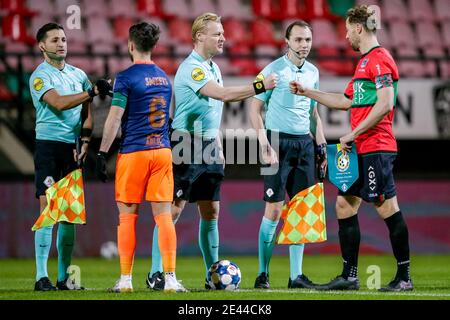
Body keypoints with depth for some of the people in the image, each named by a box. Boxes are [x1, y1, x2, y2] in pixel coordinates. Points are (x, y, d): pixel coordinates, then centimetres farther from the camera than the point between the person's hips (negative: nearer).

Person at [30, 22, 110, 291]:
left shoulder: (78, 75, 15)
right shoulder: (40, 76, -4)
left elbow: (86, 114, 15)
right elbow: (58, 103, -19)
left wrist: (84, 143, 1)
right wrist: (92, 92, -24)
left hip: (73, 149, 6)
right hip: (48, 145, -5)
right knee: (48, 209, -11)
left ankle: (64, 277, 9)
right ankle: (42, 277, -11)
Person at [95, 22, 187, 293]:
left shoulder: (126, 78, -7)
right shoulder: (164, 77, 13)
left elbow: (114, 119, -10)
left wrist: (102, 153, -7)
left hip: (133, 152, -5)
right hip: (162, 150, 5)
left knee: (128, 216, 3)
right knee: (164, 214, 1)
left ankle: (126, 279, 4)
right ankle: (170, 278, -6)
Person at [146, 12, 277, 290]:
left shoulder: (213, 67, 14)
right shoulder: (191, 68, -16)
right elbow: (224, 94, -28)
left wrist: (217, 147, 22)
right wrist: (261, 86, -27)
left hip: (208, 147, 9)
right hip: (187, 148, -9)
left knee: (211, 212, 8)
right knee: (173, 210, -6)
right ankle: (156, 273, -2)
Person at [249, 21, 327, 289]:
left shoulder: (313, 72, 13)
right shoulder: (274, 70, -5)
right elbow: (255, 108, -6)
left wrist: (322, 146, 14)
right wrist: (265, 144, -14)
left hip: (305, 143, 6)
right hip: (279, 141, -6)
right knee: (274, 209, -7)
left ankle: (297, 275, 8)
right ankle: (262, 274, 0)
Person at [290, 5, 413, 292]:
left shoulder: (379, 59, -12)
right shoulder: (365, 61, 18)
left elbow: (385, 104, -20)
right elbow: (346, 101, 28)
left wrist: (353, 134, -17)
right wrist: (307, 92, 30)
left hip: (376, 148, -10)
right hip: (361, 150, 10)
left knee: (388, 208, -7)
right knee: (345, 204, 10)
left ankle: (404, 277, -2)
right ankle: (349, 276, 14)